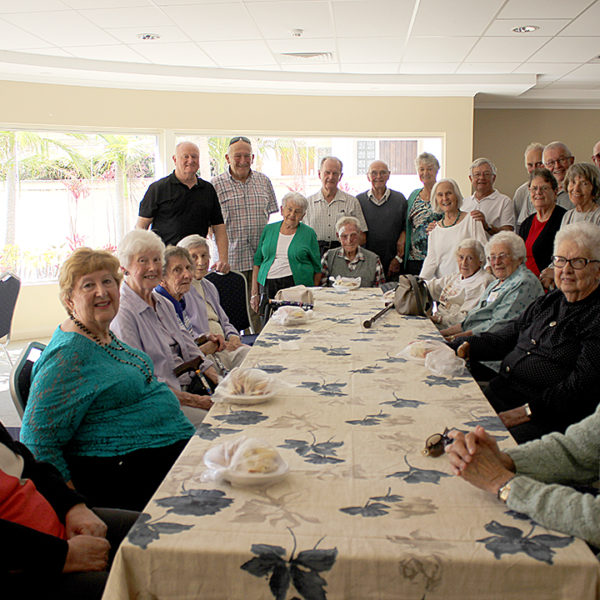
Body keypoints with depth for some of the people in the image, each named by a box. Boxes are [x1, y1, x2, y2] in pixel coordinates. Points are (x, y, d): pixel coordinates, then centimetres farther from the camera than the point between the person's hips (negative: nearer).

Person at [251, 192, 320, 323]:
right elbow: (257, 261, 13)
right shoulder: (269, 229, 13)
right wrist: (254, 293, 7)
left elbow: (317, 268, 7)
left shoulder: (309, 233, 6)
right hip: (268, 287, 2)